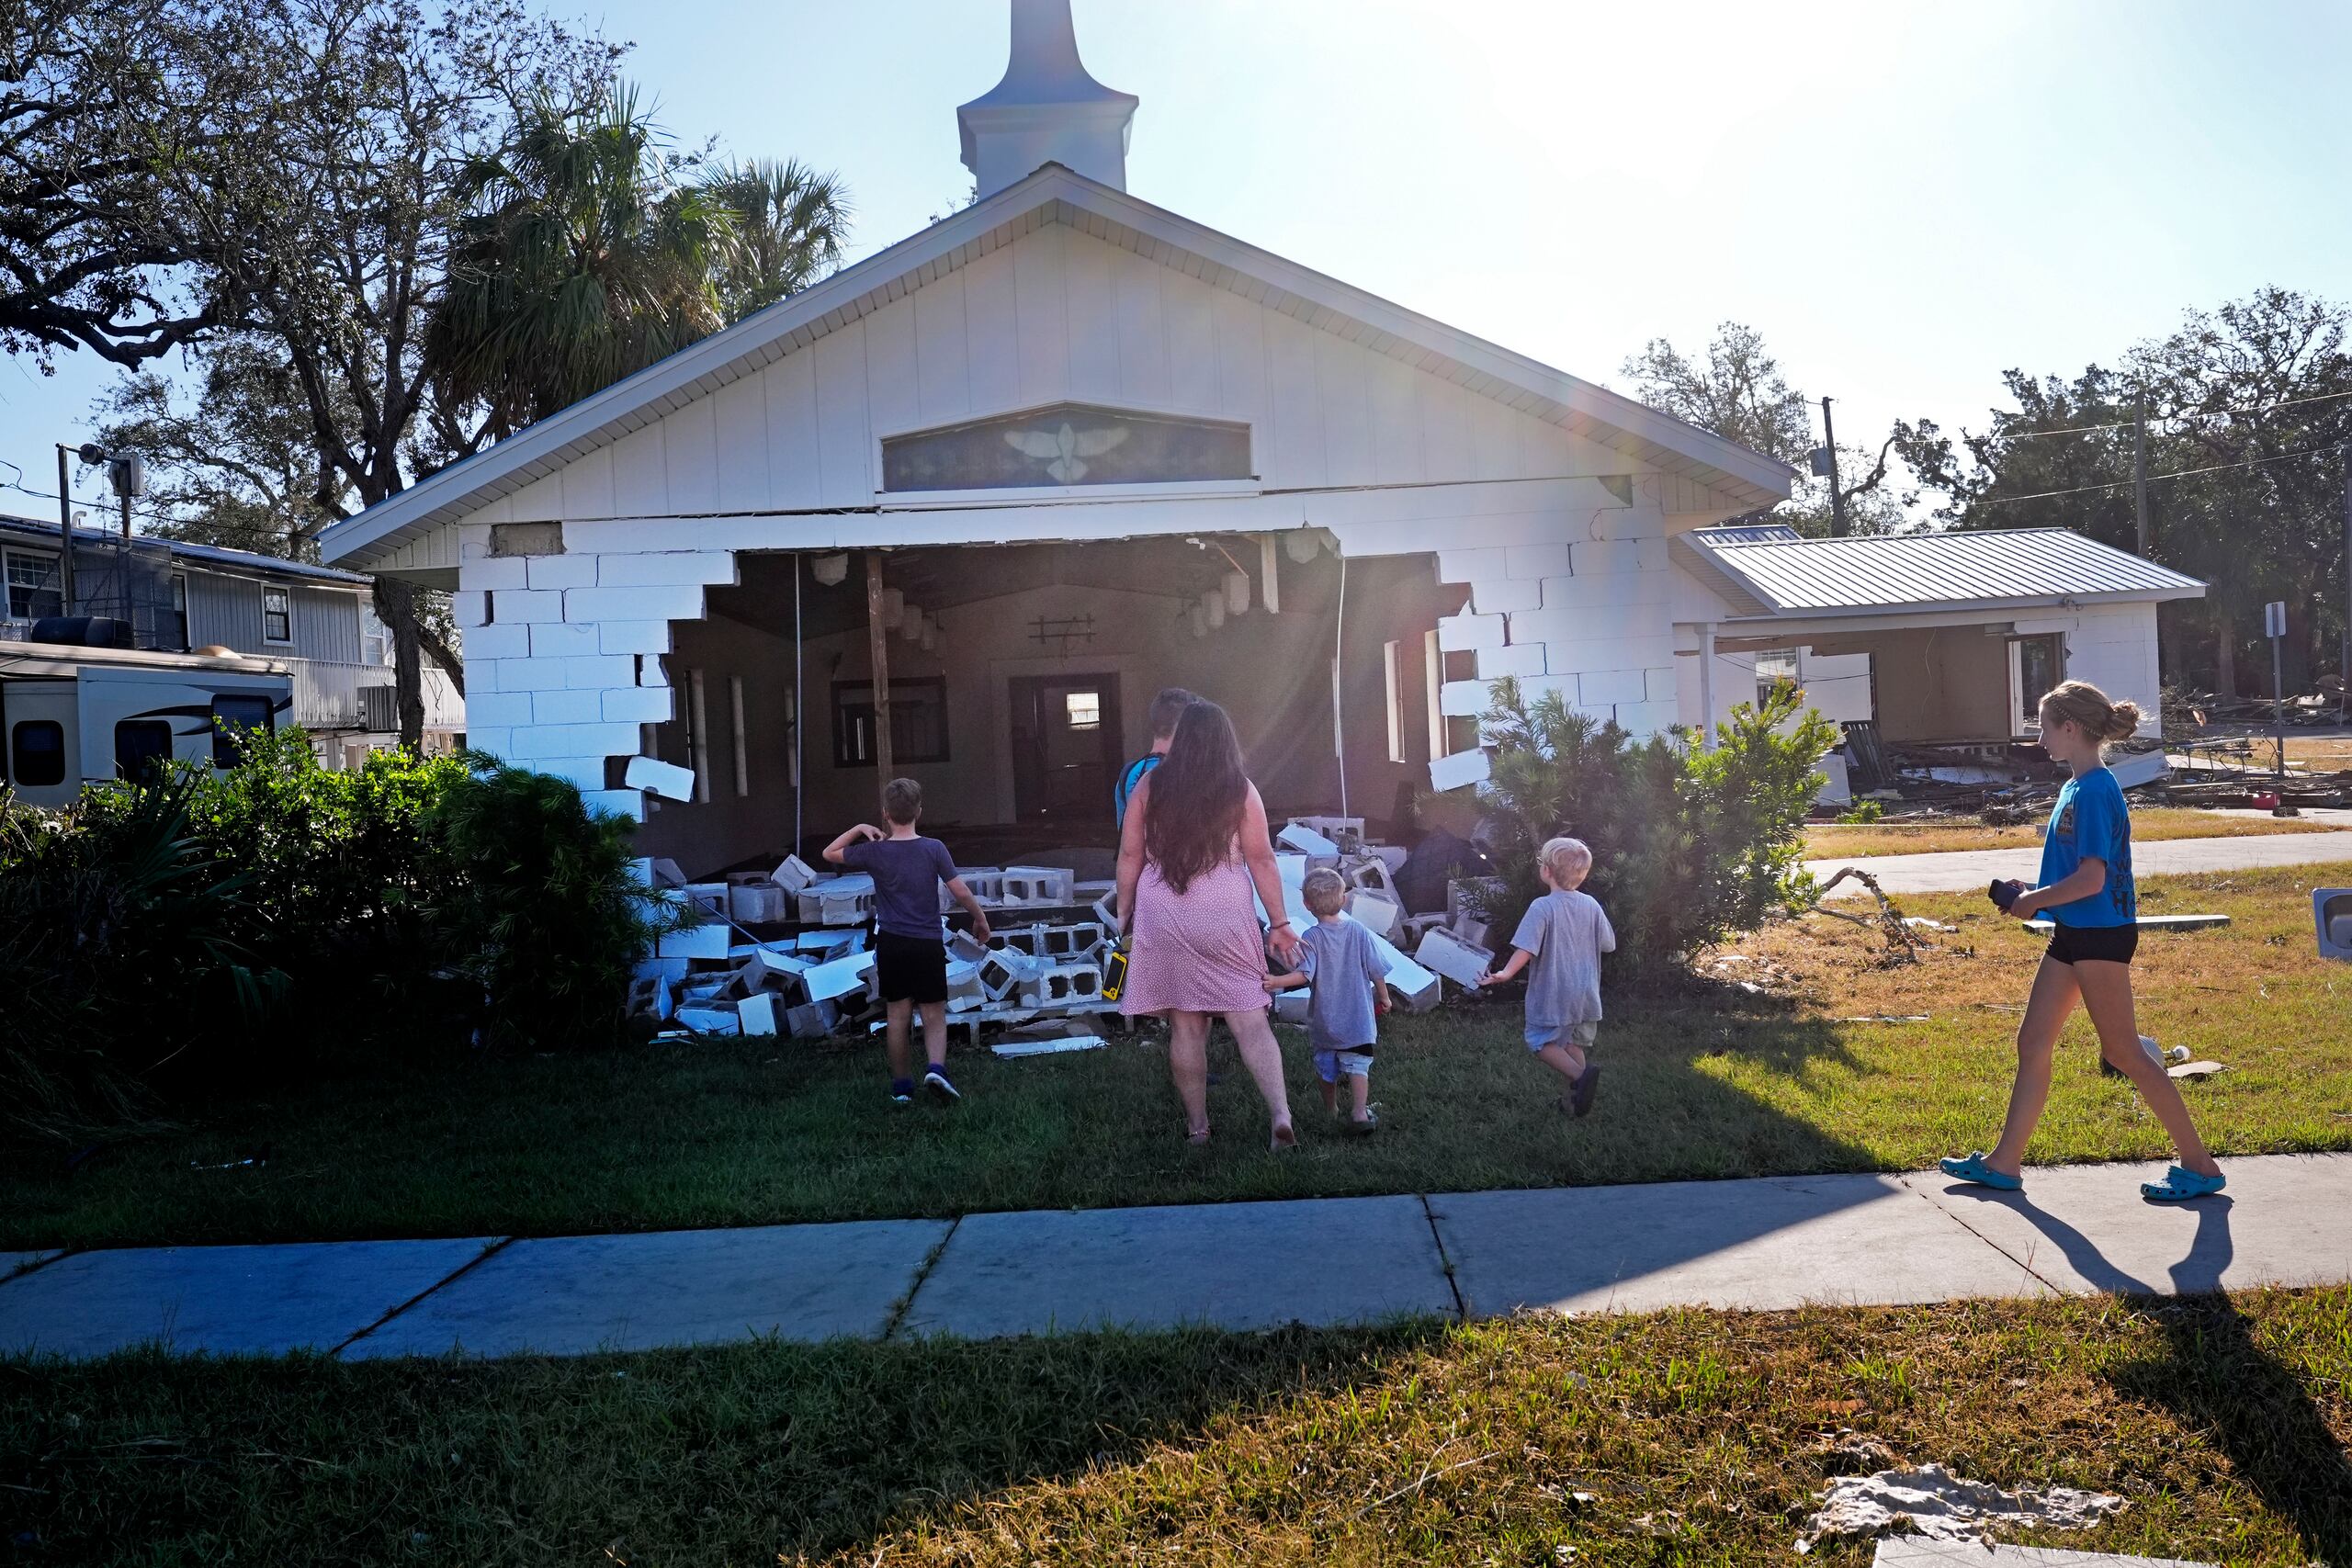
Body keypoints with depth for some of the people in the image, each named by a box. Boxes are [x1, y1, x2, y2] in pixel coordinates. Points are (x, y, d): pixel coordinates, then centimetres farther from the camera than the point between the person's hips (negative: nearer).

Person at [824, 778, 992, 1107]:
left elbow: (830, 853, 10)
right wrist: (981, 919, 8)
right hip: (928, 944, -1)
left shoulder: (874, 852, -5)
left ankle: (901, 1086, 17)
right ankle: (936, 1068, -15)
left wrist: (859, 829, 12)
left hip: (891, 944, 1)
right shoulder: (934, 849, -8)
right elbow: (960, 892, -7)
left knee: (897, 1015, 11)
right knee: (934, 1015, 8)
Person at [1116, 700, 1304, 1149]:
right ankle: (1281, 1115, -11)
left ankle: (1196, 1124, 17)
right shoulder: (1240, 790, -1)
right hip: (1226, 918, -1)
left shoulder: (1148, 786, 1)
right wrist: (1280, 922, 3)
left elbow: (1129, 855, 3)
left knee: (1185, 1025, 9)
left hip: (1163, 919, 1)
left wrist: (1124, 911, 14)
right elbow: (1261, 860, -2)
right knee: (1249, 1019, 1)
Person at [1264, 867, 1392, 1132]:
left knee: (1327, 1066, 17)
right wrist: (1384, 998, 16)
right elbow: (1377, 972, 1)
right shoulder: (1359, 932, -4)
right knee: (1357, 1065, 2)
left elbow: (1305, 974, -26)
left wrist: (1277, 981, -32)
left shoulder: (1311, 938, -13)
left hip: (1324, 1020, 0)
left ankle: (1331, 1109, 31)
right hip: (1358, 1017, 0)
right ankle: (1360, 1112, -14)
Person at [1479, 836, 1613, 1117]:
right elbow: (1608, 944, 8)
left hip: (1552, 994, -6)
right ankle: (1576, 1099, 18)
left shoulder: (1542, 908, -17)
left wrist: (1506, 973, -28)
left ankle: (1580, 1075, -14)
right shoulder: (1591, 905, -1)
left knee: (1542, 1043, 7)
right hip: (1585, 995, 6)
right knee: (1574, 1044, 19)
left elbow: (1527, 948, -26)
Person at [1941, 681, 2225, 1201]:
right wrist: (2032, 895, 9)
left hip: (2100, 935, -10)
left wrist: (2031, 902, -12)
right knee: (2032, 1042, 10)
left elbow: (2090, 879, -23)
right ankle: (2004, 1162, 17)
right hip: (2074, 934, 10)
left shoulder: (2094, 791, -19)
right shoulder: (2079, 786, 11)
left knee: (2123, 1051, -2)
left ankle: (2199, 1165, 10)